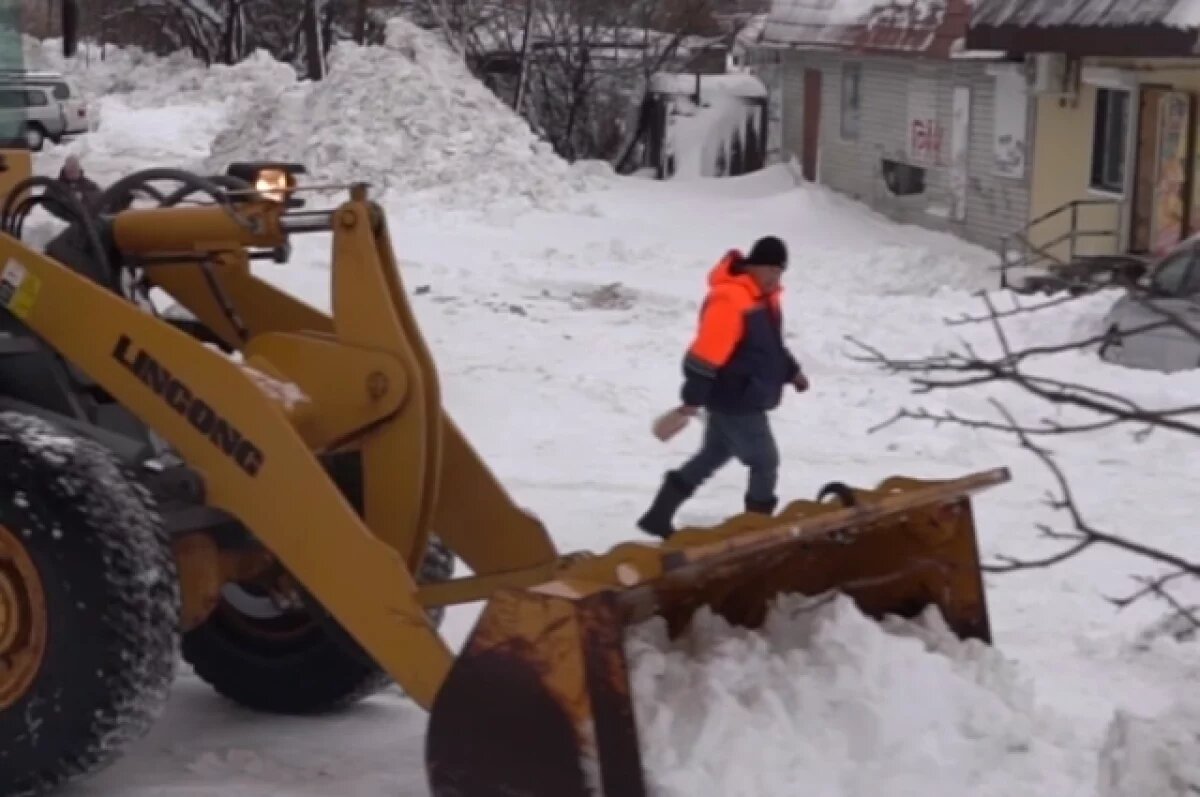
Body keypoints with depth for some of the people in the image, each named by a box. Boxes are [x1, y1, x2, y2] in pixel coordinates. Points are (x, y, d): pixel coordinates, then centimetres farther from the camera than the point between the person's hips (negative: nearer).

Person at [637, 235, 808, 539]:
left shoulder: (764, 295, 9)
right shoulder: (730, 300, -24)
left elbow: (771, 343, 24)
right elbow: (707, 353, -25)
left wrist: (791, 372, 19)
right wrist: (693, 398, -24)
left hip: (741, 397, 10)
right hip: (736, 399, -10)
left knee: (712, 456, 18)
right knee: (765, 462, 0)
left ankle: (658, 516, 23)